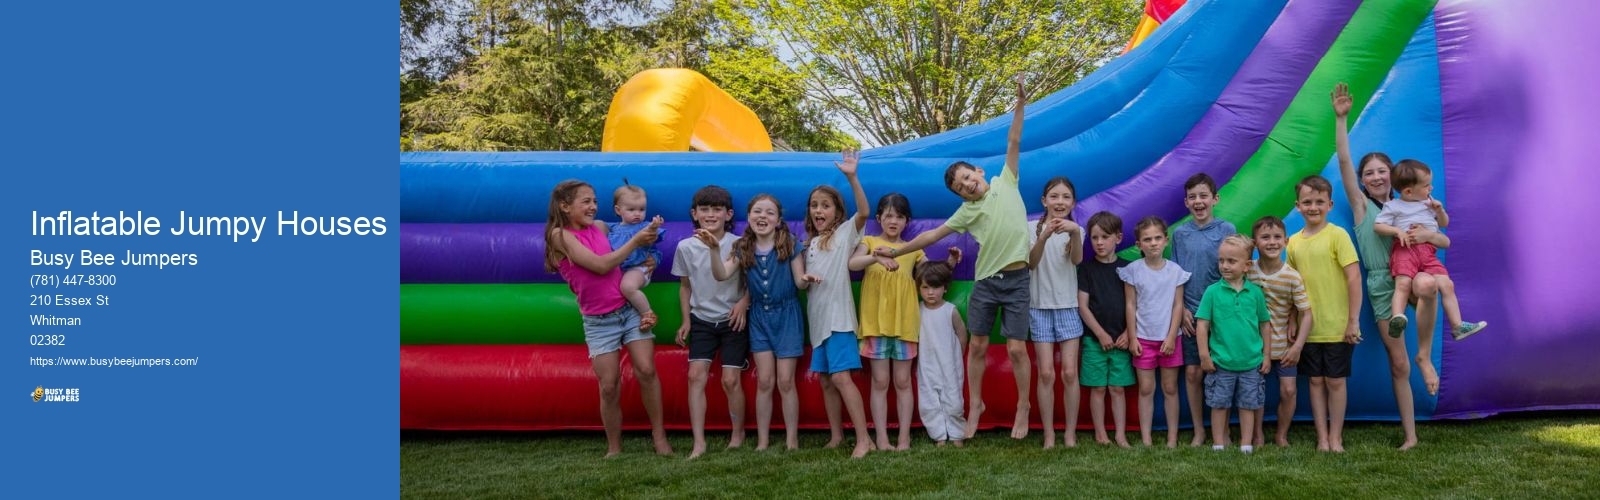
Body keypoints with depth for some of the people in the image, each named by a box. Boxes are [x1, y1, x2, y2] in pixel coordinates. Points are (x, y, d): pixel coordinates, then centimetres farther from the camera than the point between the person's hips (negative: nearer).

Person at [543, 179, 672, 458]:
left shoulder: (599, 227, 7)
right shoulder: (559, 235, -9)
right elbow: (601, 265, -17)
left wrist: (649, 232, 0)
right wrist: (635, 241, -13)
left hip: (630, 308, 3)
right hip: (599, 321, -3)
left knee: (646, 370, -10)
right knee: (609, 386, -1)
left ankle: (659, 435, 3)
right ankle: (614, 448, 16)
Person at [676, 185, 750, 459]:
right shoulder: (686, 247, -3)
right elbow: (685, 285, 9)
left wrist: (743, 303, -18)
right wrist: (686, 320, 6)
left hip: (732, 320, -2)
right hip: (702, 320, 2)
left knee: (730, 379, -4)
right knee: (696, 375, -10)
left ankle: (738, 434, 18)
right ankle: (699, 442, -7)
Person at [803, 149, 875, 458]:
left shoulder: (845, 232, -2)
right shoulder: (810, 243, 16)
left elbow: (864, 212, -19)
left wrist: (852, 177, -30)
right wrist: (804, 278, -3)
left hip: (839, 316, -7)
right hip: (818, 319, 7)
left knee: (841, 377, -16)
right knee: (826, 381, 9)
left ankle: (863, 439, -14)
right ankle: (837, 436, 18)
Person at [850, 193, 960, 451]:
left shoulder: (913, 249, 12)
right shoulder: (870, 241, 5)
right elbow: (852, 263, -15)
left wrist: (951, 261, -2)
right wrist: (877, 257, -33)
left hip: (904, 323, 2)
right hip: (876, 322, -2)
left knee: (903, 382, 5)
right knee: (880, 382, 1)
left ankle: (904, 438, 9)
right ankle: (882, 439, 4)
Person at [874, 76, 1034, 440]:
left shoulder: (1006, 182, 2)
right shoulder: (967, 212, 5)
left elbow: (1013, 143, -4)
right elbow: (933, 235, 8)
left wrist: (1019, 104, -12)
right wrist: (897, 250, 7)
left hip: (1017, 280, -3)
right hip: (985, 281, 3)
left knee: (1016, 348, -2)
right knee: (977, 345, 6)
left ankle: (1023, 407, 17)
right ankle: (975, 404, 24)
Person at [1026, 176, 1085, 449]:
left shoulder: (1076, 229, 3)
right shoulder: (1033, 227, 0)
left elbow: (1077, 259, -18)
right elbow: (1032, 262, -16)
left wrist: (1075, 232, -38)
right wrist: (1044, 236, -34)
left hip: (1068, 307, 1)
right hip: (1040, 307, -1)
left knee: (1069, 372, -2)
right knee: (1046, 373, -3)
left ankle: (1070, 433, 8)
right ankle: (1049, 434, 5)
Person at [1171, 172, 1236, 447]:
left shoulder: (1226, 229, -2)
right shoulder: (1180, 233, 5)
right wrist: (1182, 309, -2)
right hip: (1191, 314, 2)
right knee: (1193, 372, 3)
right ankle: (1198, 431, 14)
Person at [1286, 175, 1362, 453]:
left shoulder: (1337, 235, -8)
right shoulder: (1294, 241, 6)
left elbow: (1354, 278, -11)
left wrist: (1353, 321, -13)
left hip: (1337, 327, -4)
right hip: (1308, 328, 4)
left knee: (1335, 381, 5)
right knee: (1316, 381, 9)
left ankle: (1335, 437, 16)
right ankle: (1322, 437, 17)